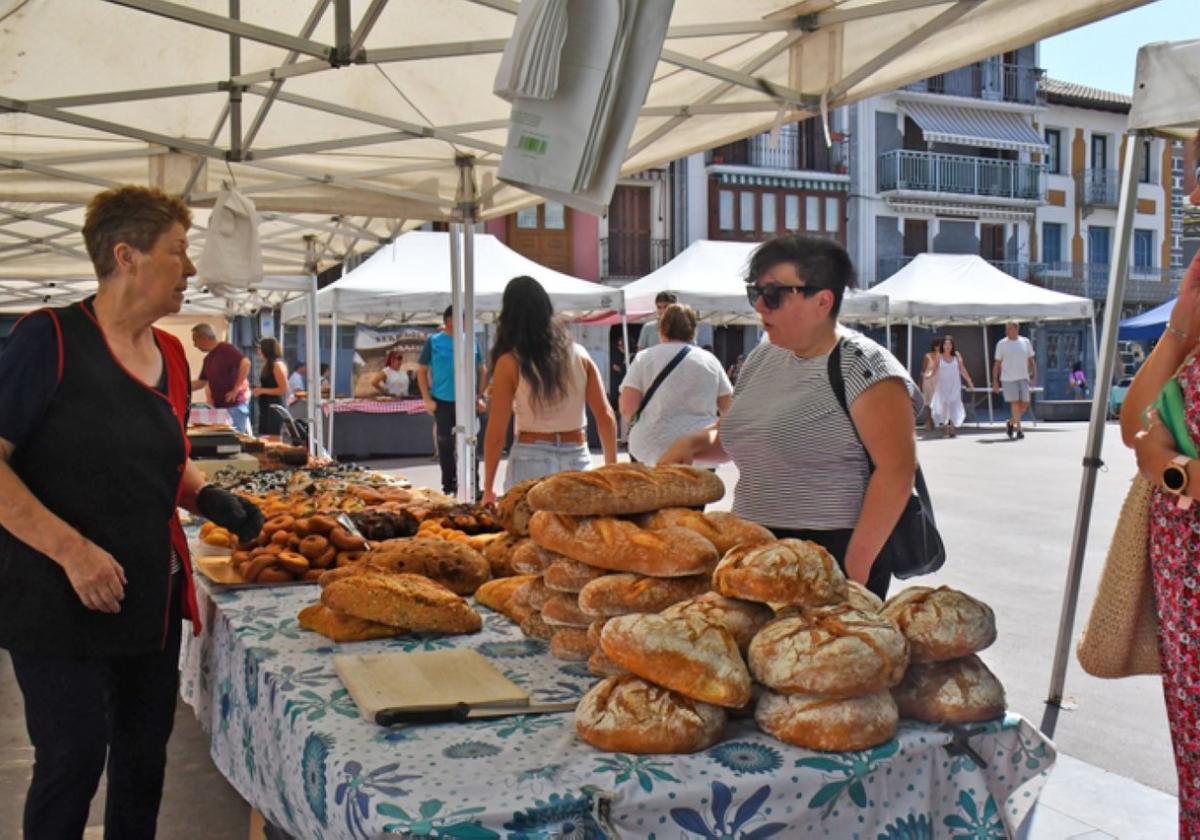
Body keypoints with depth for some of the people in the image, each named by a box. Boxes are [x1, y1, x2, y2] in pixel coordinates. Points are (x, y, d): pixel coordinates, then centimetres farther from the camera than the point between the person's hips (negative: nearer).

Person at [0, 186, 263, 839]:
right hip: (61, 601, -7)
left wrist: (210, 499, 2)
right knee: (73, 759, 0)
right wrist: (72, 550, -23)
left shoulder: (171, 355, 8)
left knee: (145, 755, 16)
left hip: (152, 594, 7)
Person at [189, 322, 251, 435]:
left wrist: (236, 389, -21)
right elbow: (201, 382, 23)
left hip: (235, 403, -9)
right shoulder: (208, 358, 17)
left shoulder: (226, 349, -10)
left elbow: (245, 363, -23)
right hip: (220, 405, 9)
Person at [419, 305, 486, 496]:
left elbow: (482, 371, 13)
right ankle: (449, 486, 17)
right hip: (442, 401, -1)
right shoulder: (433, 341, 0)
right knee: (445, 444, 6)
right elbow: (421, 371, 3)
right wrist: (427, 399, -4)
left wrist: (480, 396, 5)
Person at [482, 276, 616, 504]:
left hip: (530, 462, -3)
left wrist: (488, 489, 1)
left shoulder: (510, 363, -5)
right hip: (577, 459, 3)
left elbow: (496, 431, -5)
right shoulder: (580, 356, 4)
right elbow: (606, 416, 3)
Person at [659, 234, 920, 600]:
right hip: (759, 554, 7)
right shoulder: (763, 357, 11)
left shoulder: (862, 366, -12)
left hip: (834, 556, -7)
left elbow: (896, 469, -17)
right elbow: (733, 433, 24)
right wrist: (692, 443, 3)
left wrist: (856, 564, -20)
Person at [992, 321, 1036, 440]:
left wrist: (1034, 376, 2)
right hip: (1008, 379, -3)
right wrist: (995, 381, -2)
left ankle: (1011, 423, 22)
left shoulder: (1026, 342, 8)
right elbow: (997, 363, 3)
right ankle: (1019, 430, -2)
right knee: (1015, 403, -9)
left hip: (1023, 378, 3)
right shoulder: (1002, 344, 2)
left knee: (1025, 404, -1)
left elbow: (1031, 361, 12)